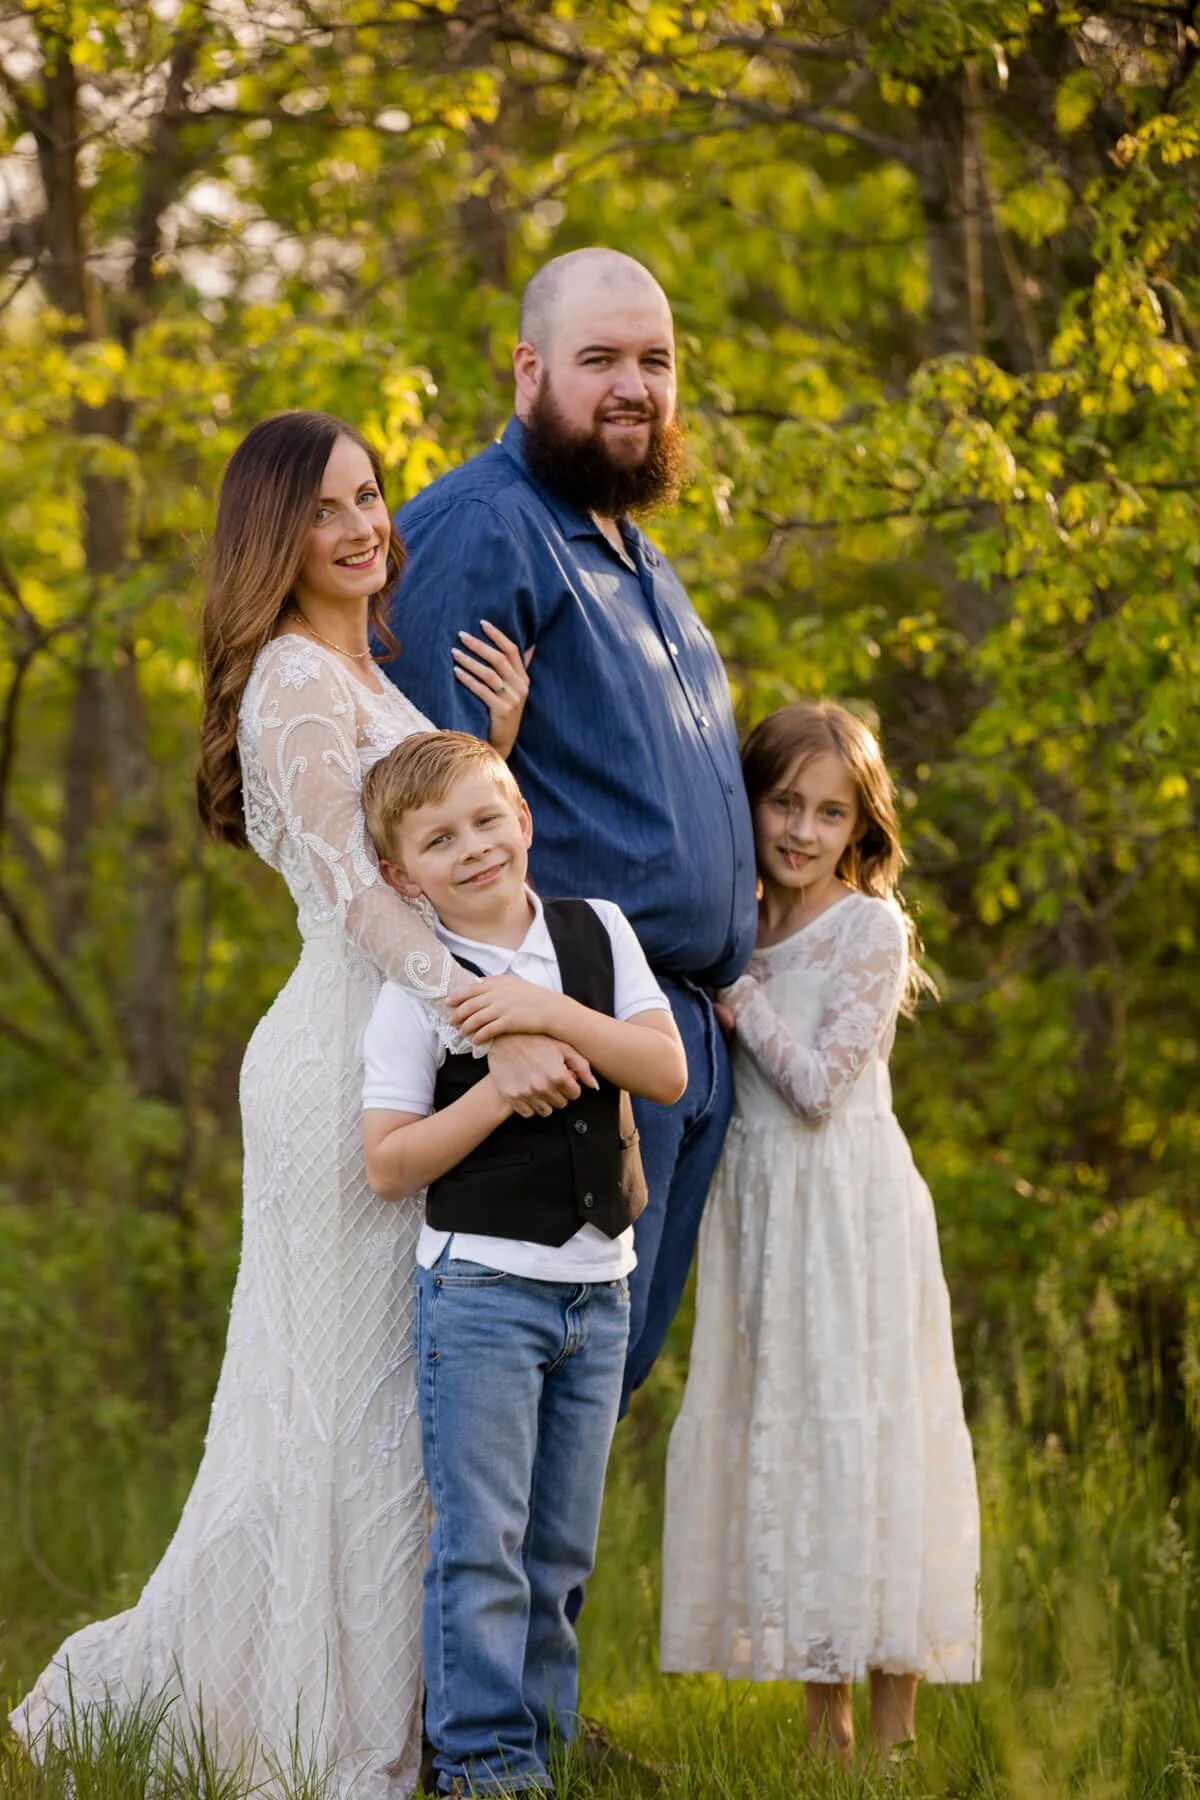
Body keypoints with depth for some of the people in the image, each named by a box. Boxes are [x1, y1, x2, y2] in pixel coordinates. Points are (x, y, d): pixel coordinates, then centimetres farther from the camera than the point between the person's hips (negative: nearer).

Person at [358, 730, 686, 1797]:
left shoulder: (598, 932, 5)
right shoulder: (418, 988, -8)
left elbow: (668, 1072, -3)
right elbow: (389, 1165, -11)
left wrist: (557, 1016, -16)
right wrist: (502, 1086, -20)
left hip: (599, 1285, 4)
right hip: (481, 1284, -4)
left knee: (562, 1543, 12)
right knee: (482, 1539, -4)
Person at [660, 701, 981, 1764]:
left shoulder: (871, 930, -8)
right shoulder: (738, 930, 12)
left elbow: (818, 1084, -14)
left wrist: (736, 992, -9)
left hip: (849, 1209, -6)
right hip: (757, 1207, 6)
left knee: (856, 1430, -6)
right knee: (781, 1432, 6)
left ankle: (894, 1737, 0)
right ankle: (827, 1734, 13)